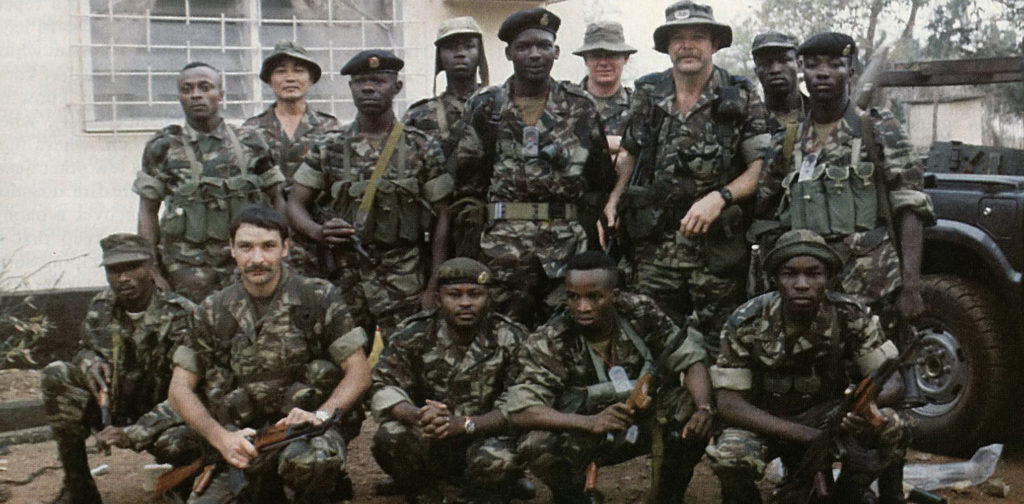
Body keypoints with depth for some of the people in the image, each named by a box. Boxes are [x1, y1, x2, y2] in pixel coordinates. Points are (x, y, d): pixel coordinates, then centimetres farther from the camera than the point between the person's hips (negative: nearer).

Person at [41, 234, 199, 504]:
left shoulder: (182, 315, -21)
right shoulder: (101, 306, -4)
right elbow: (85, 348, 16)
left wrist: (132, 434, -31)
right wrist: (89, 362, -12)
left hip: (159, 418, -5)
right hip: (113, 409, 5)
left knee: (179, 442, -39)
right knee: (56, 375, -16)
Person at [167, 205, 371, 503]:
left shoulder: (319, 299, 0)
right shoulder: (213, 313, 7)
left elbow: (359, 373, -1)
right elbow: (180, 390, 7)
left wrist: (320, 416, -18)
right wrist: (221, 438, -10)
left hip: (307, 430, -2)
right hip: (241, 442, 3)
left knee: (311, 459, -37)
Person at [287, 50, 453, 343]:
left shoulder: (423, 148, 2)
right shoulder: (329, 148, 7)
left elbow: (440, 218, 3)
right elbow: (295, 203, 10)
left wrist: (433, 288, -3)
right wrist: (318, 232, -12)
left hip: (405, 283, -1)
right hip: (345, 279, 2)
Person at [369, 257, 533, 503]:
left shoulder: (511, 340, -10)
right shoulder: (414, 334, -4)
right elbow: (383, 389, -10)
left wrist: (462, 424, -31)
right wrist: (418, 416, -33)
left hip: (487, 437, -2)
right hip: (430, 443, 2)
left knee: (496, 461, -34)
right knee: (390, 438, -26)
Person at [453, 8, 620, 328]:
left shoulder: (580, 107, 7)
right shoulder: (485, 107, 6)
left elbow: (602, 181, 10)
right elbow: (467, 181, 8)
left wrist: (589, 230, 4)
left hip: (568, 245, 1)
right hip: (503, 248, 0)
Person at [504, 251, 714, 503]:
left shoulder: (641, 314, -14)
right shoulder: (549, 342, -22)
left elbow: (691, 359, -10)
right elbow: (520, 411, -31)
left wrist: (704, 408, -30)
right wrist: (591, 422, -44)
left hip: (643, 423, 3)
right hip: (583, 434, -2)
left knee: (689, 406, -23)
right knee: (539, 445, -32)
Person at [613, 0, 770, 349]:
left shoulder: (741, 98, 1)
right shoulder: (647, 95, 9)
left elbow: (761, 167, -3)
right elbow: (629, 156, 18)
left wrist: (718, 198, -18)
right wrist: (612, 202, 3)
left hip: (719, 247, -2)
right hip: (654, 245, 2)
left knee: (723, 346, 4)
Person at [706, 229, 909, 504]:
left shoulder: (852, 316, -17)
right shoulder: (746, 324, -21)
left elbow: (892, 380, -16)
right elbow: (729, 404, -22)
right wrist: (808, 436, -31)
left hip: (828, 416, 3)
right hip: (765, 424, -2)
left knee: (892, 427, -24)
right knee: (730, 455, -35)